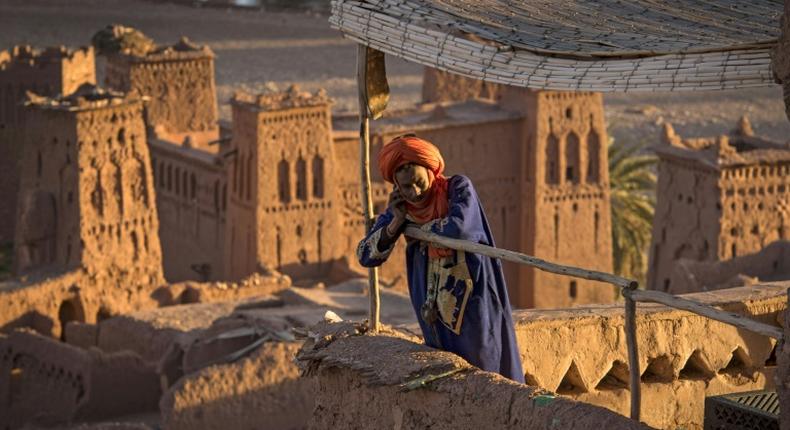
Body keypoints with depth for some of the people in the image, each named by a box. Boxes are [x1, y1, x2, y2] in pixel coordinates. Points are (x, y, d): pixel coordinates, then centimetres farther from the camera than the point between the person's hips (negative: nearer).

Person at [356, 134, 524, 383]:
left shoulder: (458, 188, -12)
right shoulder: (399, 207, 0)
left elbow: (458, 227, -32)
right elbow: (366, 257, 0)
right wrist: (396, 223, -15)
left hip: (471, 298, -4)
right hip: (435, 304, 4)